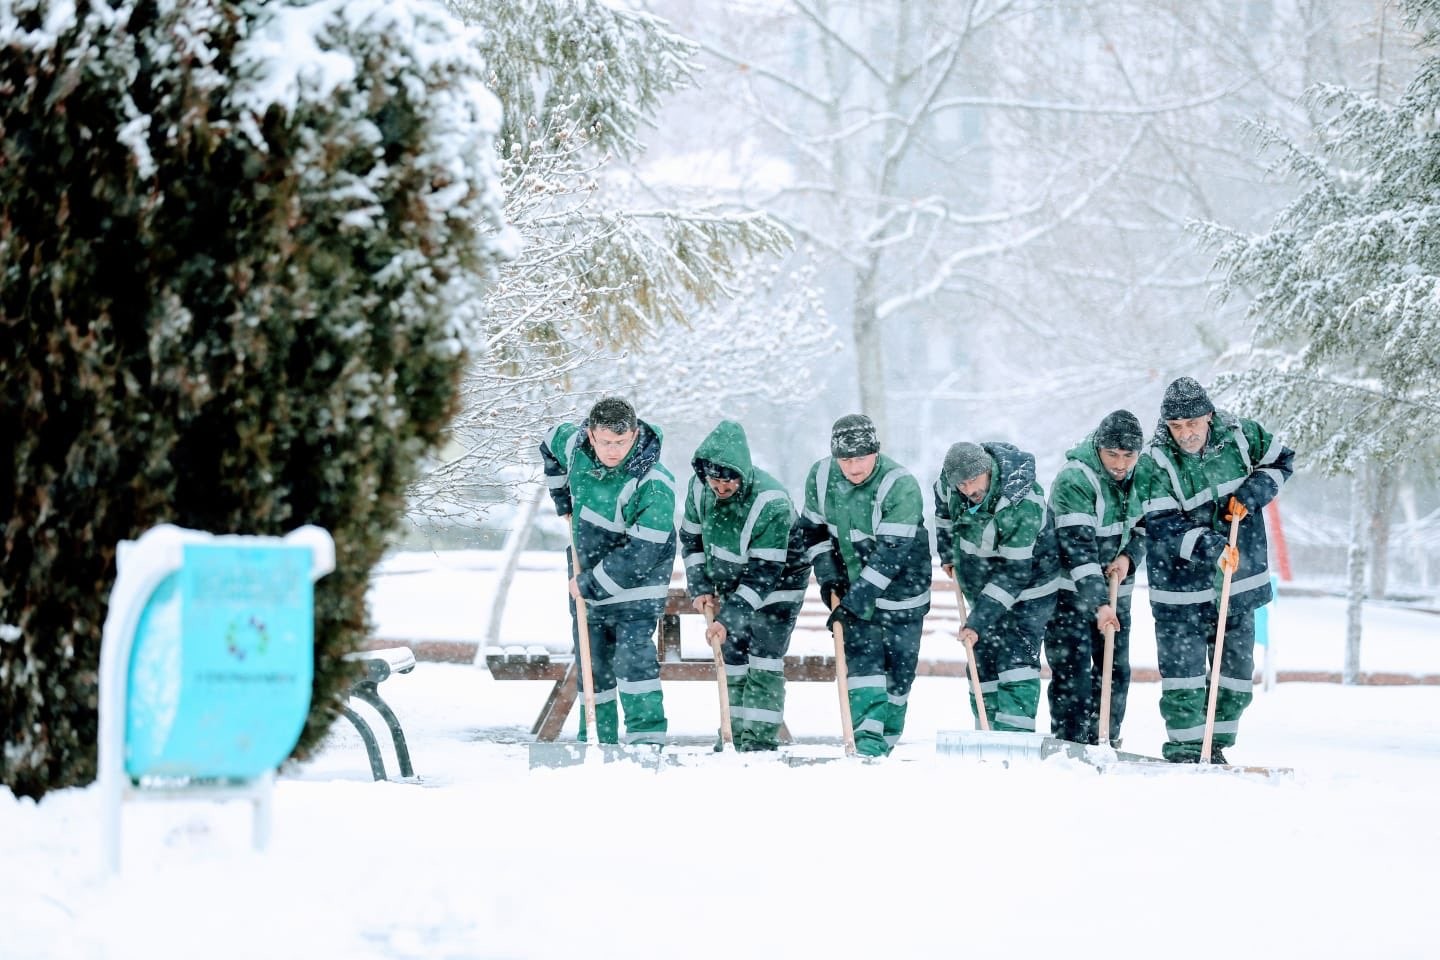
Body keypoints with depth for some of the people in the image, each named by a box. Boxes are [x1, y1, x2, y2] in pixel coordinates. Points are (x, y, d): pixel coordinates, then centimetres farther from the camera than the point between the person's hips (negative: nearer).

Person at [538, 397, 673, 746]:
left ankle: (647, 740, -18)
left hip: (635, 585, -6)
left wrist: (591, 585, -20)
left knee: (633, 659, -19)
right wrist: (564, 502, 12)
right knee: (592, 665, 14)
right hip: (586, 578, 6)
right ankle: (597, 741, 27)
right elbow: (550, 445, 15)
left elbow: (641, 553, -28)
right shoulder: (574, 443, -12)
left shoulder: (654, 484, -29)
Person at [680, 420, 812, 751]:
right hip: (730, 584, 6)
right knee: (731, 661, 7)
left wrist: (728, 619, -34)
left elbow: (764, 574, -31)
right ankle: (734, 736, 14)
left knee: (763, 666, -12)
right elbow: (691, 538, 3)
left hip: (777, 586, -6)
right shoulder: (700, 487, -15)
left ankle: (760, 742, -11)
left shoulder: (772, 504, -34)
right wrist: (700, 588, -8)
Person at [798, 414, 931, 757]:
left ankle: (887, 738, 15)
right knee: (862, 655, -10)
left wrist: (855, 600, -29)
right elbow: (813, 527, 8)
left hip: (900, 587, -3)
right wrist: (827, 574, -4)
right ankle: (867, 736, -15)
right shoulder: (821, 477, -9)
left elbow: (891, 552, -27)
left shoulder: (901, 487, -26)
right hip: (852, 584, 3)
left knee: (898, 665, 3)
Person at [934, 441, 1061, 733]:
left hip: (1027, 588, -7)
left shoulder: (1023, 506, -35)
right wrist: (947, 553, 13)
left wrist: (977, 622, -34)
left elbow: (1013, 573, -33)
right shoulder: (950, 481, -16)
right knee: (982, 661, 8)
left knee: (1017, 662, -17)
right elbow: (943, 506, 12)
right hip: (980, 588, 7)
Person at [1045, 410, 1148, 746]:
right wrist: (1099, 603, -35)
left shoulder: (1141, 476, -2)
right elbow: (1078, 546, -29)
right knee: (1072, 671, -9)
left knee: (1116, 670, 8)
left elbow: (1145, 527, 10)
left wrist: (1129, 557, -12)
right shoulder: (1074, 479, -23)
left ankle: (1105, 741, 17)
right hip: (1071, 587, -6)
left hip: (1116, 585, 6)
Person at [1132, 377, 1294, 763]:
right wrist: (1210, 547, -35)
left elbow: (1281, 460, 10)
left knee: (1236, 669, 10)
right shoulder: (1154, 462, -16)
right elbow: (1163, 528, -21)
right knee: (1183, 669, -4)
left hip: (1240, 579, 4)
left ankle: (1216, 744, 21)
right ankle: (1184, 745, 6)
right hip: (1182, 585, -4)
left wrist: (1253, 492, -9)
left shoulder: (1238, 434, -6)